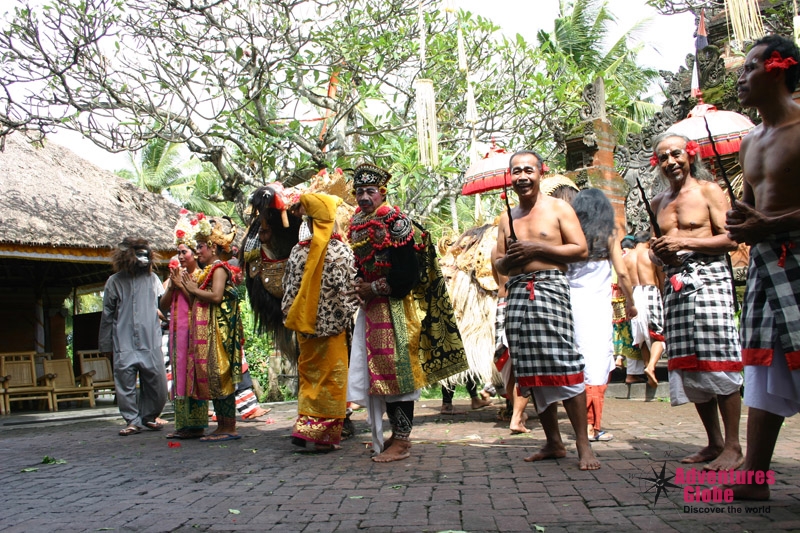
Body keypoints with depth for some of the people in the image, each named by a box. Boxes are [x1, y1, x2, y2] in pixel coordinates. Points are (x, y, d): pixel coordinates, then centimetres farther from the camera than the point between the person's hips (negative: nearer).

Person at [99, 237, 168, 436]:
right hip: (124, 346, -1)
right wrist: (105, 345, 10)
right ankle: (133, 421, 16)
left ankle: (148, 417, 24)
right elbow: (107, 315, 9)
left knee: (157, 385, 3)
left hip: (151, 343, 1)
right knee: (125, 385, 0)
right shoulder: (115, 281, 5)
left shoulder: (152, 278, 8)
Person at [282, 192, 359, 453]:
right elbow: (348, 290, -9)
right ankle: (326, 434, 9)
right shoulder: (341, 251, -9)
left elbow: (289, 288, 4)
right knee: (332, 377, 5)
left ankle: (304, 426, 9)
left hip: (305, 324, 3)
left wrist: (292, 316, 15)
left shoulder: (298, 251, 1)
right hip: (333, 324, -3)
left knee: (309, 375, 15)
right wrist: (346, 319, 4)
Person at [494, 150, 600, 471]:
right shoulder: (507, 219, 19)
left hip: (550, 288, -5)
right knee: (531, 371, 5)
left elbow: (581, 250, -2)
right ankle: (553, 443, 15)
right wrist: (507, 260, -3)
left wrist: (537, 248, -10)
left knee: (564, 365, -12)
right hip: (517, 293, 5)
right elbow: (499, 265, 21)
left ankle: (583, 445, -5)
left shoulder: (558, 208, 6)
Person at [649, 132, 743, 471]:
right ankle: (714, 442, 15)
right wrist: (658, 251, 6)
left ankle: (733, 447, -3)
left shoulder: (708, 190, 1)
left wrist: (685, 243, -14)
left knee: (718, 361, -10)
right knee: (688, 367, 5)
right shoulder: (659, 202, 19)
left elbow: (731, 239, -7)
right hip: (673, 284, 6)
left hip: (707, 278, -6)